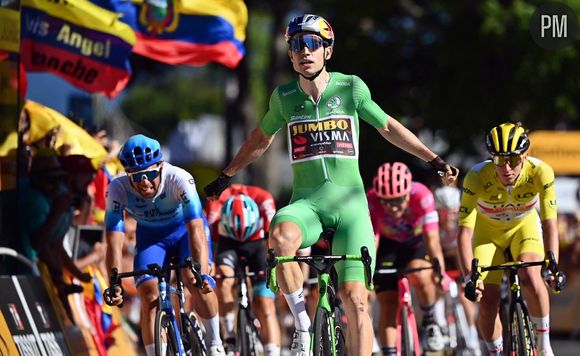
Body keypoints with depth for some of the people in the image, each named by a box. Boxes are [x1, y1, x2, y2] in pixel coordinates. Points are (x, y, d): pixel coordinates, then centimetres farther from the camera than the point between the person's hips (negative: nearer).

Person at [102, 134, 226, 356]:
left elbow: (196, 229, -42)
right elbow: (114, 241, -31)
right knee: (149, 296, -18)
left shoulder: (179, 179, -35)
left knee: (196, 283, -25)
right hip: (150, 235, 2)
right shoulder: (118, 189, -30)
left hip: (185, 228, -2)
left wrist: (202, 273, -53)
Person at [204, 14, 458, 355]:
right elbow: (261, 139, 24)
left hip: (349, 202, 0)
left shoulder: (351, 87, 0)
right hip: (306, 202, 0)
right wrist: (227, 176, 30)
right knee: (280, 237, -35)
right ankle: (303, 326, -19)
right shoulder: (284, 97, 5)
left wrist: (434, 160, 15)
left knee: (356, 300, -12)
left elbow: (389, 127, 15)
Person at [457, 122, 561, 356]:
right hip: (488, 231, 0)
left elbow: (550, 223, -31)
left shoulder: (540, 173, -32)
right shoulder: (477, 177, -34)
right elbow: (465, 231, -34)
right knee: (487, 301, -12)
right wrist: (469, 276, -45)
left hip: (524, 226, 0)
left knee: (530, 275, -29)